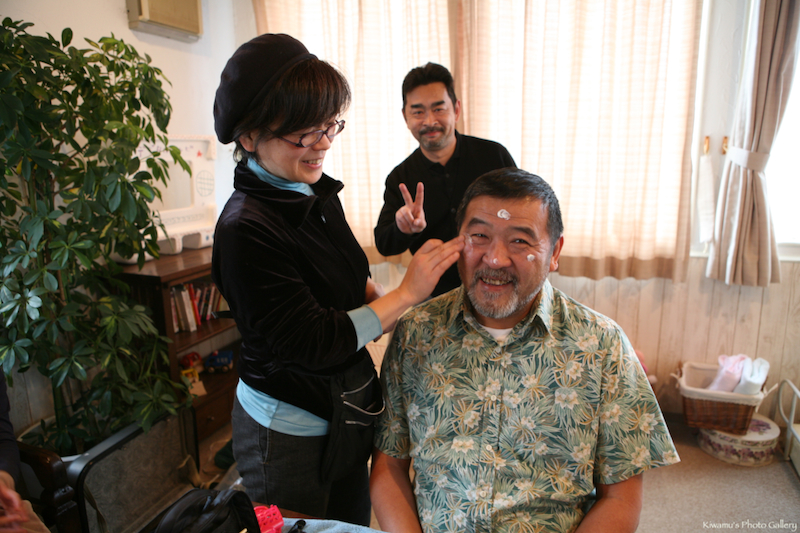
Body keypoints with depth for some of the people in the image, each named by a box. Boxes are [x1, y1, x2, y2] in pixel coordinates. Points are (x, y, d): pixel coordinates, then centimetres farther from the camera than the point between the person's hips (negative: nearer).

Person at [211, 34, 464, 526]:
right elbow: (313, 343, -26)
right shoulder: (246, 231, -26)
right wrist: (407, 293, -22)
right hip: (290, 432, -7)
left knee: (355, 522, 25)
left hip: (346, 414, 7)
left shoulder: (318, 194, -1)